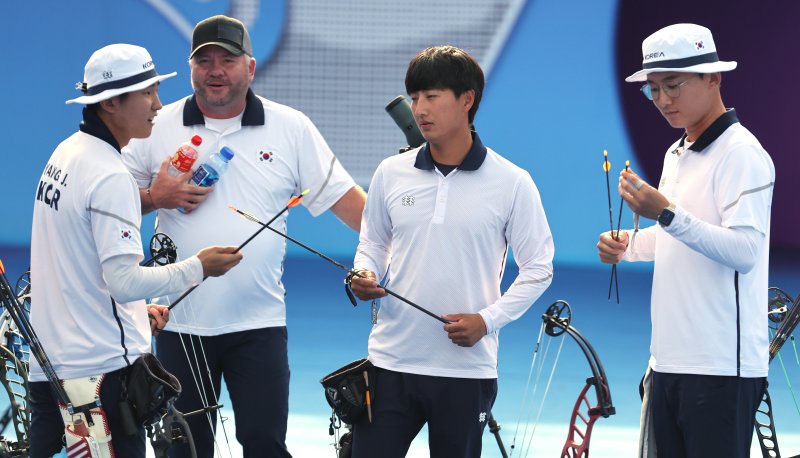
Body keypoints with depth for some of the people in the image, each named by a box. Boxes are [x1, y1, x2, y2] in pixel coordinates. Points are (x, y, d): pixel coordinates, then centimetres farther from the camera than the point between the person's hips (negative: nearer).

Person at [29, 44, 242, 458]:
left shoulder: (66, 154, 11)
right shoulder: (109, 176, -17)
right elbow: (124, 280, -22)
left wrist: (138, 309, 21)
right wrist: (198, 267, -11)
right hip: (103, 367, -9)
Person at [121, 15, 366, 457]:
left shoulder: (291, 128, 2)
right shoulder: (158, 127, 3)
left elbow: (342, 197, 2)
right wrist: (154, 197, -13)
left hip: (258, 323, -1)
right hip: (181, 321, 1)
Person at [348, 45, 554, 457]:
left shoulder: (511, 183, -3)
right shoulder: (391, 173, 5)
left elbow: (538, 268, 1)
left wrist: (487, 319, -11)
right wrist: (365, 277, -4)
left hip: (466, 368, -2)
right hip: (390, 362, 2)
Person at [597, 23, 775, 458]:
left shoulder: (742, 154, -11)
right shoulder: (676, 155, 18)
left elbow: (745, 250, -21)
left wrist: (667, 213, -29)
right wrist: (627, 245, 10)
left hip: (721, 369, -9)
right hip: (670, 358, 9)